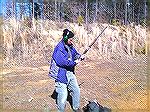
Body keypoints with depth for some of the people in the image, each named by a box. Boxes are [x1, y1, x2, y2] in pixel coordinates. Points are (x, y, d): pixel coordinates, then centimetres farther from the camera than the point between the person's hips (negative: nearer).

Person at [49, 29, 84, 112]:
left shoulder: (70, 46, 6)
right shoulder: (59, 48, -21)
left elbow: (75, 53, 22)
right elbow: (62, 62, -28)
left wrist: (79, 56, -1)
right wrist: (74, 62, -18)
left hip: (70, 73, 9)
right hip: (61, 75, -9)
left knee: (76, 91, 18)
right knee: (63, 95, -5)